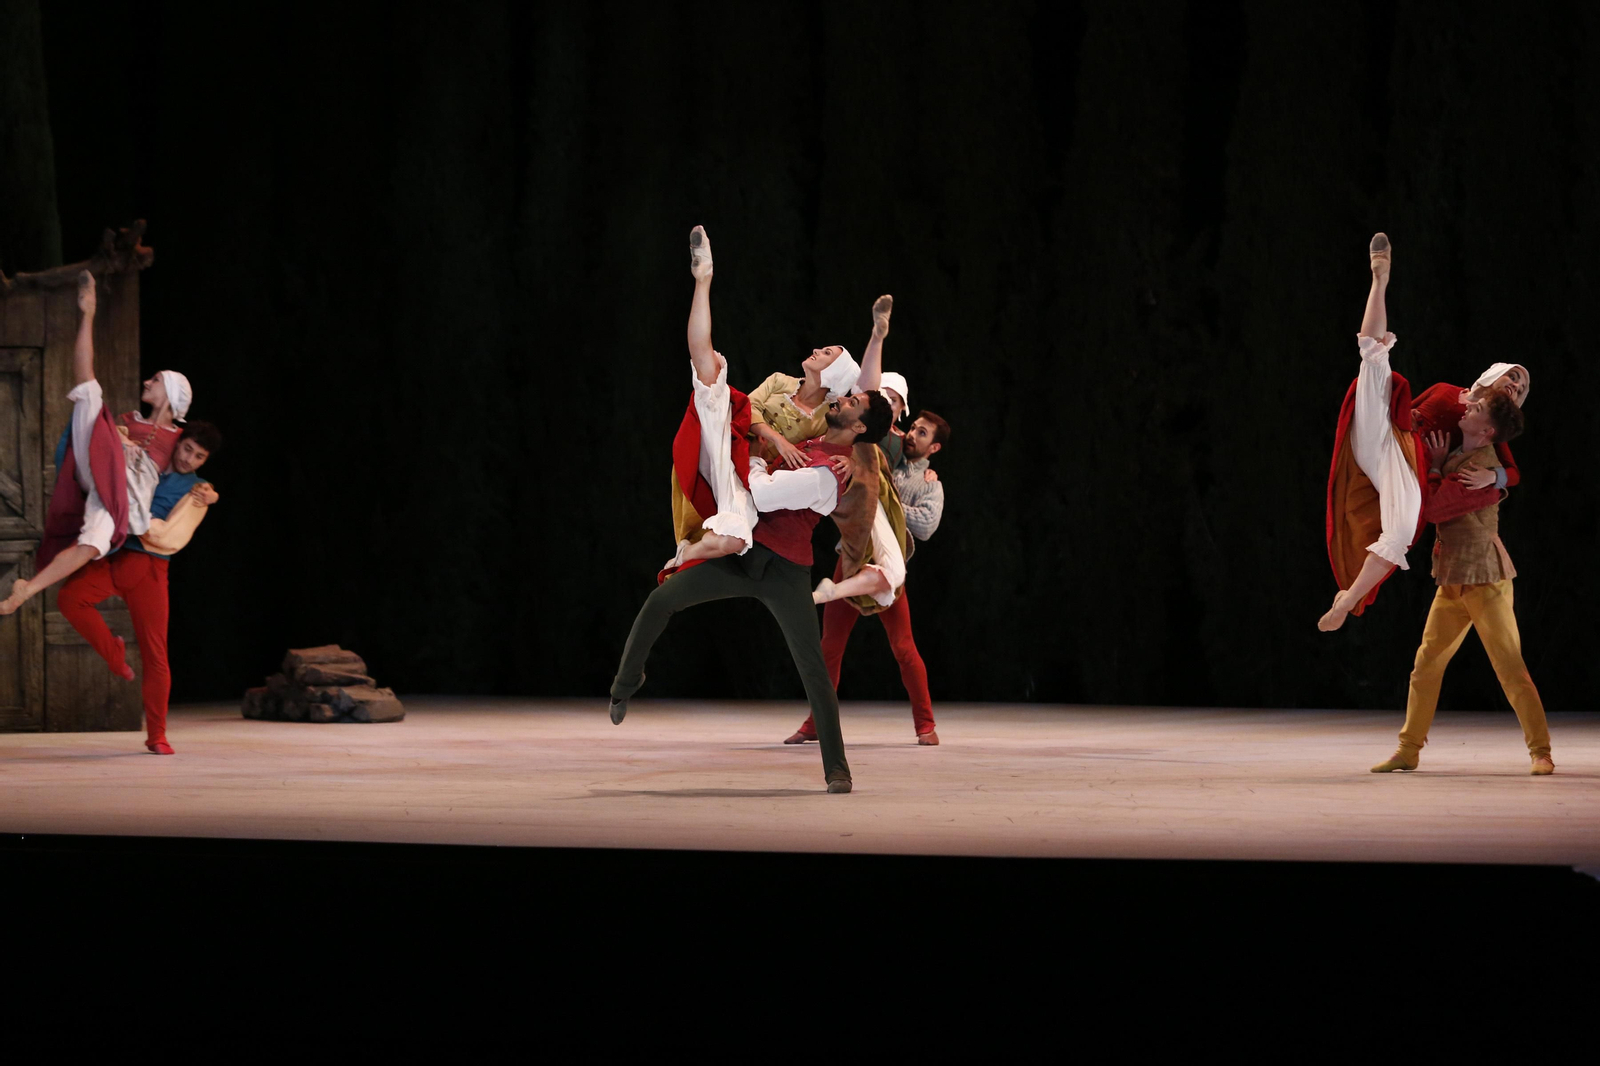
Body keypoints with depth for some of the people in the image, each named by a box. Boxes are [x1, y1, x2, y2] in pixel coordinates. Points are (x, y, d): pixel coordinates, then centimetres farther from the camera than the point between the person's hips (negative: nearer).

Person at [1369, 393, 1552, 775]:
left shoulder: (1484, 471, -20)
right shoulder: (1456, 456, 8)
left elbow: (1433, 509, -19)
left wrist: (1434, 467, -6)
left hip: (1485, 579, -9)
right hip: (1453, 581, 9)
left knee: (1510, 667, -7)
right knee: (1426, 663, 8)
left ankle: (1540, 752, -2)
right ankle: (1408, 750, 14)